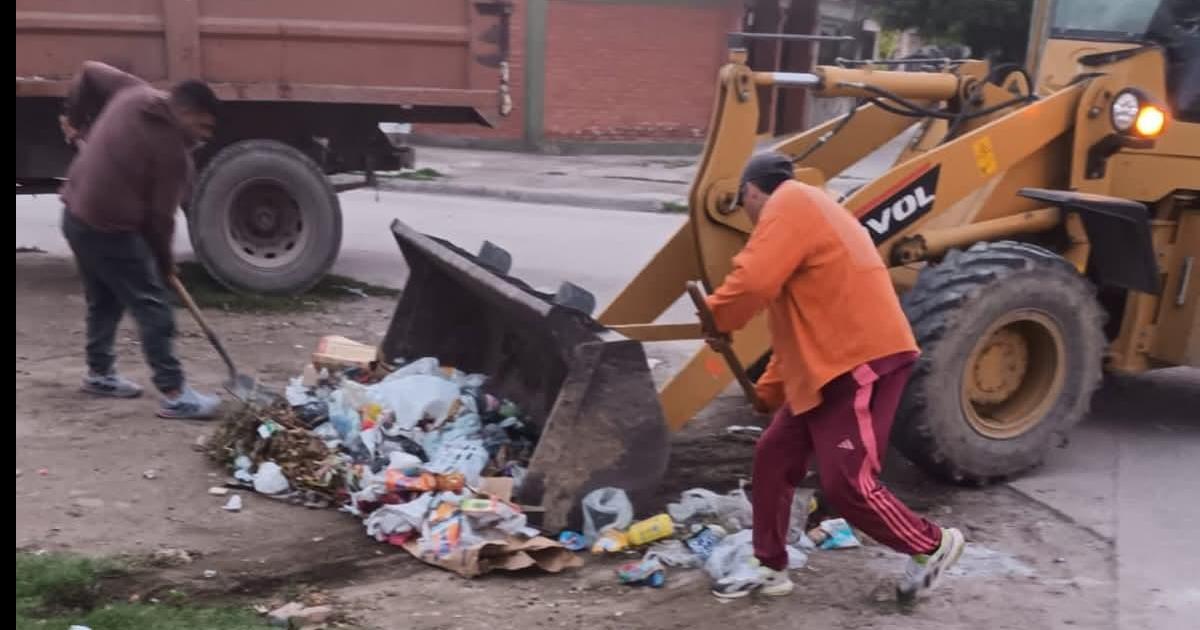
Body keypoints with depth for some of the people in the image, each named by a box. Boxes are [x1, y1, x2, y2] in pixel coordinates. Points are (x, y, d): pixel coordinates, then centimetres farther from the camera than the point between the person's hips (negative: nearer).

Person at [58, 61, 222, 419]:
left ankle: (100, 373, 37)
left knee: (103, 300, 24)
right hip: (109, 228, -9)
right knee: (152, 308, -5)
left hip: (76, 214, 9)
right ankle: (175, 394, -5)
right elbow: (160, 216, -12)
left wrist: (75, 119, 25)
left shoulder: (133, 93, 4)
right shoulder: (173, 152, -17)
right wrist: (164, 261, 2)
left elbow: (89, 72, 16)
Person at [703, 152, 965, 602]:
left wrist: (717, 319, -5)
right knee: (774, 457, 12)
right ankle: (770, 567, 23)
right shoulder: (803, 211, 24)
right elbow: (798, 318, 28)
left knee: (846, 483, -5)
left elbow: (755, 280, -25)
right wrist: (769, 390, 31)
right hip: (830, 366, 11)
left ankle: (933, 545, 18)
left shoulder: (789, 204, -9)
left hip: (862, 361, -11)